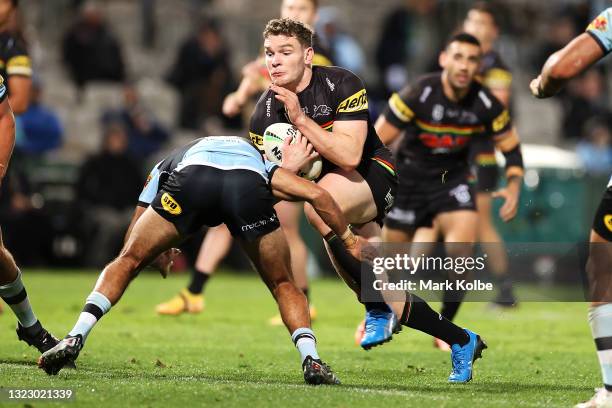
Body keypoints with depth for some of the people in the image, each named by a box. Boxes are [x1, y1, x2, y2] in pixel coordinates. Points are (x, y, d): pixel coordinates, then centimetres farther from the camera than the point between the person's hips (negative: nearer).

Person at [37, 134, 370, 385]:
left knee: (127, 262, 18)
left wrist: (158, 254, 56)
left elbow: (130, 244, 39)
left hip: (190, 179, -1)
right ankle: (311, 360, 4)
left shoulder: (166, 166, 44)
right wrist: (349, 240, 42)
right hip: (250, 185, 1)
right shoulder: (260, 162, 44)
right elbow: (317, 195, 31)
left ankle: (75, 338, 3)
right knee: (283, 285, 22)